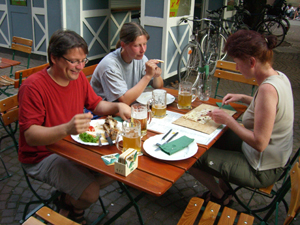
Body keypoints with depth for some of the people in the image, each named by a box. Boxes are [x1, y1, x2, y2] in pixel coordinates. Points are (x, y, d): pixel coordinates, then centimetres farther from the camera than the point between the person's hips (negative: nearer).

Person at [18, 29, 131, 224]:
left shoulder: (78, 76, -2)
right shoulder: (33, 87, -24)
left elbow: (96, 104, 9)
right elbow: (30, 135, -29)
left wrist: (118, 106, -13)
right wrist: (67, 129, -47)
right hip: (42, 156, -7)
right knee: (91, 193, -20)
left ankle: (69, 200, 19)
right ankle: (69, 202, 18)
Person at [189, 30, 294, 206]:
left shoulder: (268, 89, -32)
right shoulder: (279, 77, -3)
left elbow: (259, 143, -31)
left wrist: (229, 120, -20)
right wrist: (243, 98, 8)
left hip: (262, 171, -10)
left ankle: (220, 197, 24)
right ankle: (224, 189, 34)